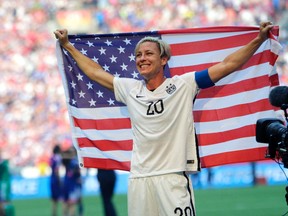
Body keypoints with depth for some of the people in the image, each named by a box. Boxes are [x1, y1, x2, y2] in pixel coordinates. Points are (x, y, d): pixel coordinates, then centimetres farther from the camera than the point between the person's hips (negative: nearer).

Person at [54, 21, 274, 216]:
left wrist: (259, 39, -7)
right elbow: (95, 72, 26)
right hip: (138, 178, 4)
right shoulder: (130, 89, 12)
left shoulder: (183, 85, 0)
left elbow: (227, 65, -1)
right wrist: (68, 46, 31)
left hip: (172, 176, -4)